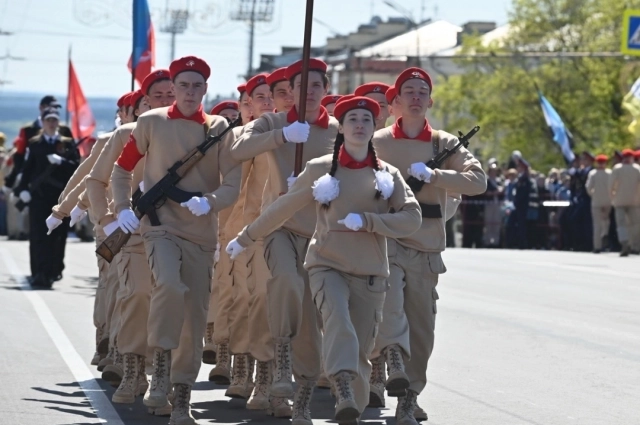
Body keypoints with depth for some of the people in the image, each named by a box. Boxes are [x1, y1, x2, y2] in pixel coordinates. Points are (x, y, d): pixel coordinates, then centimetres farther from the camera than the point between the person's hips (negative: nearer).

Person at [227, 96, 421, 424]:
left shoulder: (387, 174, 6)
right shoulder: (319, 169, 2)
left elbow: (411, 218, -4)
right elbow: (282, 208, 11)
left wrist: (365, 220, -16)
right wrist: (244, 238, 16)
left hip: (371, 273, 3)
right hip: (327, 265, -2)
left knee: (361, 349, 3)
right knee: (338, 322, -30)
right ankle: (344, 396, -45)